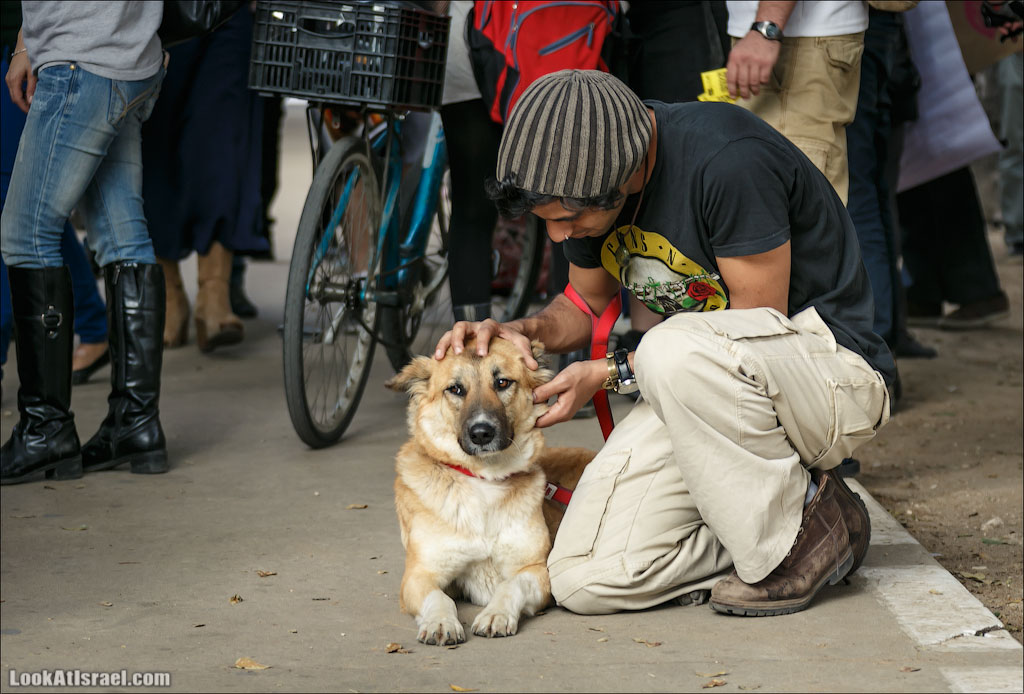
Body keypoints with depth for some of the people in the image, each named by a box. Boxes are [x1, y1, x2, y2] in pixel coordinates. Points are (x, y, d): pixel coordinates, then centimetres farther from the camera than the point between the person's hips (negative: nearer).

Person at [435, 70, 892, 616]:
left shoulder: (731, 161, -26)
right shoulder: (582, 172, -3)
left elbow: (758, 327, -20)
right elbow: (587, 301, 15)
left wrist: (609, 374, -19)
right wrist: (526, 331, -7)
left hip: (833, 373, -6)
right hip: (713, 391, 7)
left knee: (676, 351, -39)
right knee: (586, 580, -12)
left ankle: (805, 527, -15)